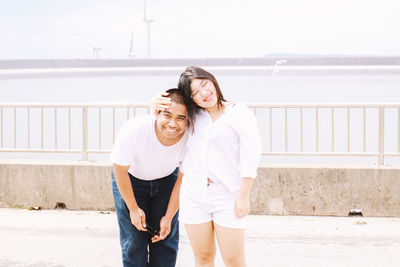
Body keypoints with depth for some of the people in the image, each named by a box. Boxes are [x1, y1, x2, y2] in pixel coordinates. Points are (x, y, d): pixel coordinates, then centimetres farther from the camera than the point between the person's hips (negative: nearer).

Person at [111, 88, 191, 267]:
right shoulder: (134, 131, -37)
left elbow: (182, 180, -13)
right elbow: (120, 170, -19)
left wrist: (168, 217, -8)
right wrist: (133, 208, -10)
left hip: (166, 179, 2)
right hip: (130, 180, -2)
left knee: (166, 238, 2)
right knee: (134, 241, -5)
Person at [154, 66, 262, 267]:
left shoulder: (240, 114, -4)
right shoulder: (192, 116, 9)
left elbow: (250, 156, -7)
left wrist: (243, 197, -11)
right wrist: (157, 105, 3)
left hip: (227, 197, -4)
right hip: (193, 196, 4)